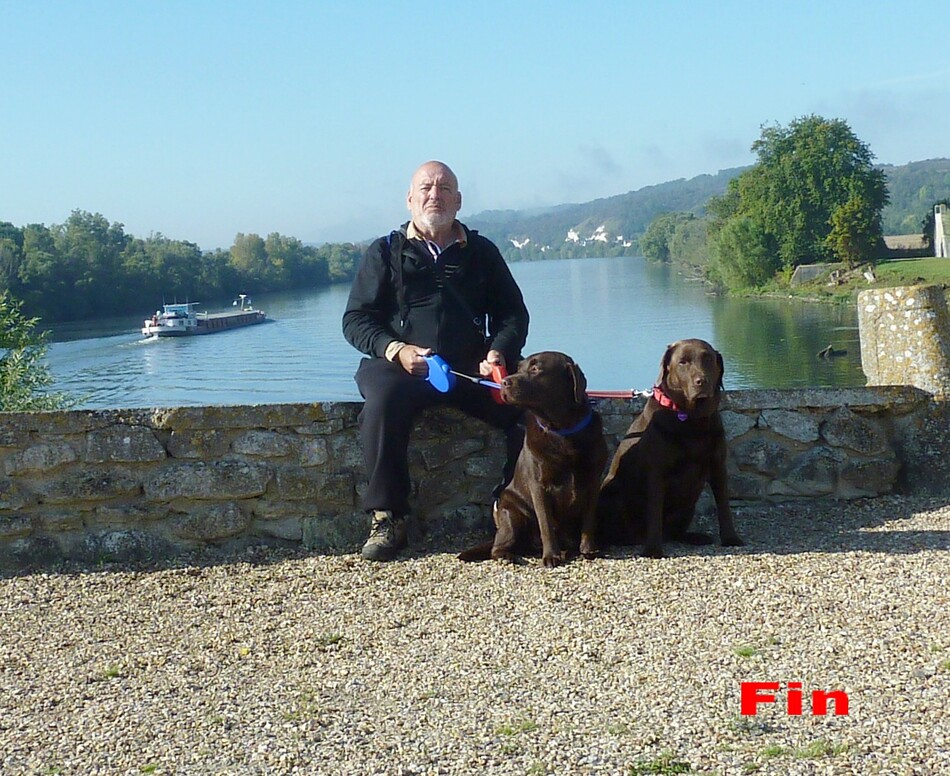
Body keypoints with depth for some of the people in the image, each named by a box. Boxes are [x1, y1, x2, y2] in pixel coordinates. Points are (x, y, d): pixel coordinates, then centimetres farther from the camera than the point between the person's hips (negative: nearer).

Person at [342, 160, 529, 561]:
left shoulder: (482, 252, 18)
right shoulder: (385, 252, 13)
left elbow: (513, 313, 16)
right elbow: (356, 319, 7)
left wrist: (499, 352, -6)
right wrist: (396, 350, -12)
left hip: (473, 367, 2)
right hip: (400, 364, -2)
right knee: (383, 400, -35)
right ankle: (387, 518, -25)